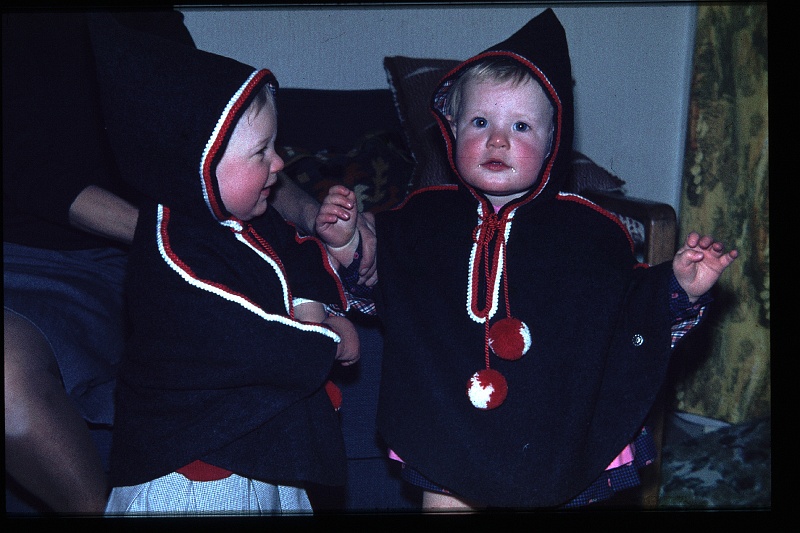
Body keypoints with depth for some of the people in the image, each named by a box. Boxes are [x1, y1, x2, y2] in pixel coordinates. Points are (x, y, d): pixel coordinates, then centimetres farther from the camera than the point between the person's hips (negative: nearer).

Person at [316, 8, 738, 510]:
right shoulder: (426, 216, -3)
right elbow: (371, 294, 5)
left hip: (554, 435, -1)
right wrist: (345, 244, -10)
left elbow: (639, 322, -1)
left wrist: (680, 286, -18)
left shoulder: (589, 230, -8)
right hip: (445, 427, 2)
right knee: (443, 503, 13)